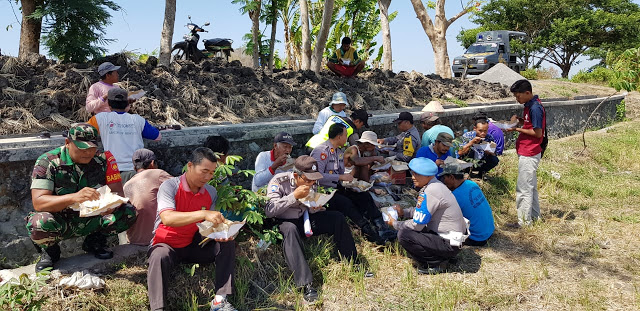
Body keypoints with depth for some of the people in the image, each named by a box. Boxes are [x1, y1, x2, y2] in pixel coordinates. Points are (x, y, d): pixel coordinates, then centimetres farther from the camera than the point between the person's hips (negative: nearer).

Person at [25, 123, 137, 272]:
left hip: (92, 220, 2)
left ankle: (94, 242, 6)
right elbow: (38, 202, -26)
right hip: (59, 223, -2)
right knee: (39, 223, -36)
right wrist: (74, 197, -45)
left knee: (129, 212, -20)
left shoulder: (103, 160, -8)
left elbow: (118, 192, -10)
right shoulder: (47, 162, -16)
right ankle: (50, 250, 1)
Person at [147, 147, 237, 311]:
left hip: (193, 246, 5)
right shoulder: (169, 186, -15)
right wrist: (203, 214, -41)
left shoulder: (211, 193, 1)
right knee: (160, 256, -37)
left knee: (227, 244, -14)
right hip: (167, 244, -5)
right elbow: (167, 218, -32)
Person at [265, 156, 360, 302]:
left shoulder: (310, 182, -3)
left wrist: (316, 207, -15)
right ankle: (306, 284, -44)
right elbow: (269, 211, -28)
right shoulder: (279, 181, -20)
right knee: (290, 229, -40)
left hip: (305, 218, 6)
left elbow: (310, 209, 10)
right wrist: (294, 196, -32)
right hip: (284, 222, -5)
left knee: (338, 218, -10)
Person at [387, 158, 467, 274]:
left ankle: (435, 264, -6)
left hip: (450, 245, -10)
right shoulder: (436, 185, 6)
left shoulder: (430, 192, -23)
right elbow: (422, 210, 21)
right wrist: (403, 212, 9)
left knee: (404, 235, -18)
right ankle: (441, 257, 13)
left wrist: (395, 224, -3)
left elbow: (417, 225, -18)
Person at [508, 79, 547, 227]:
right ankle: (534, 216, 31)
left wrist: (517, 129, -16)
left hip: (528, 155, -10)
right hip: (528, 153, 10)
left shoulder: (535, 108, -20)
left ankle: (524, 222, 4)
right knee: (531, 186, 19)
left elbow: (538, 133, -20)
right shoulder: (530, 105, 10)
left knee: (524, 189, -4)